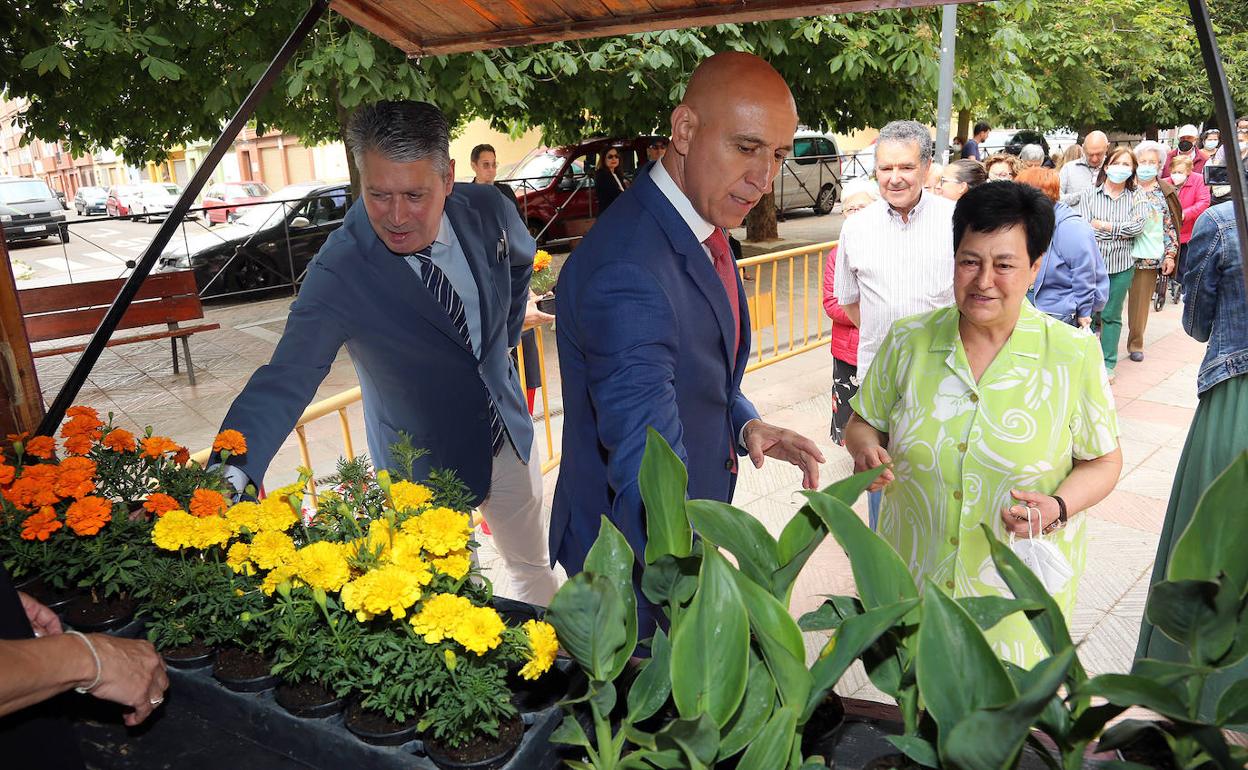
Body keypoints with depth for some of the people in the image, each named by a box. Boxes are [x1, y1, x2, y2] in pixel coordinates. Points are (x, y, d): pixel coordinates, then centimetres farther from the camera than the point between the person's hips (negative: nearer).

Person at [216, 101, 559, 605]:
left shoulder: (487, 212, -15)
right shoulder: (338, 274, -28)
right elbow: (286, 380, -32)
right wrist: (231, 473, -46)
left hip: (509, 431, 5)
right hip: (425, 468, -4)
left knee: (533, 567, 24)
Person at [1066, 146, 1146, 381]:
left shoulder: (1135, 199, 7)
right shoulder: (1088, 195, 2)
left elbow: (1138, 227, -7)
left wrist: (1104, 225, -9)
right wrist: (1120, 230, -14)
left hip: (1121, 265, 1)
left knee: (1112, 316, 8)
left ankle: (1108, 363, 16)